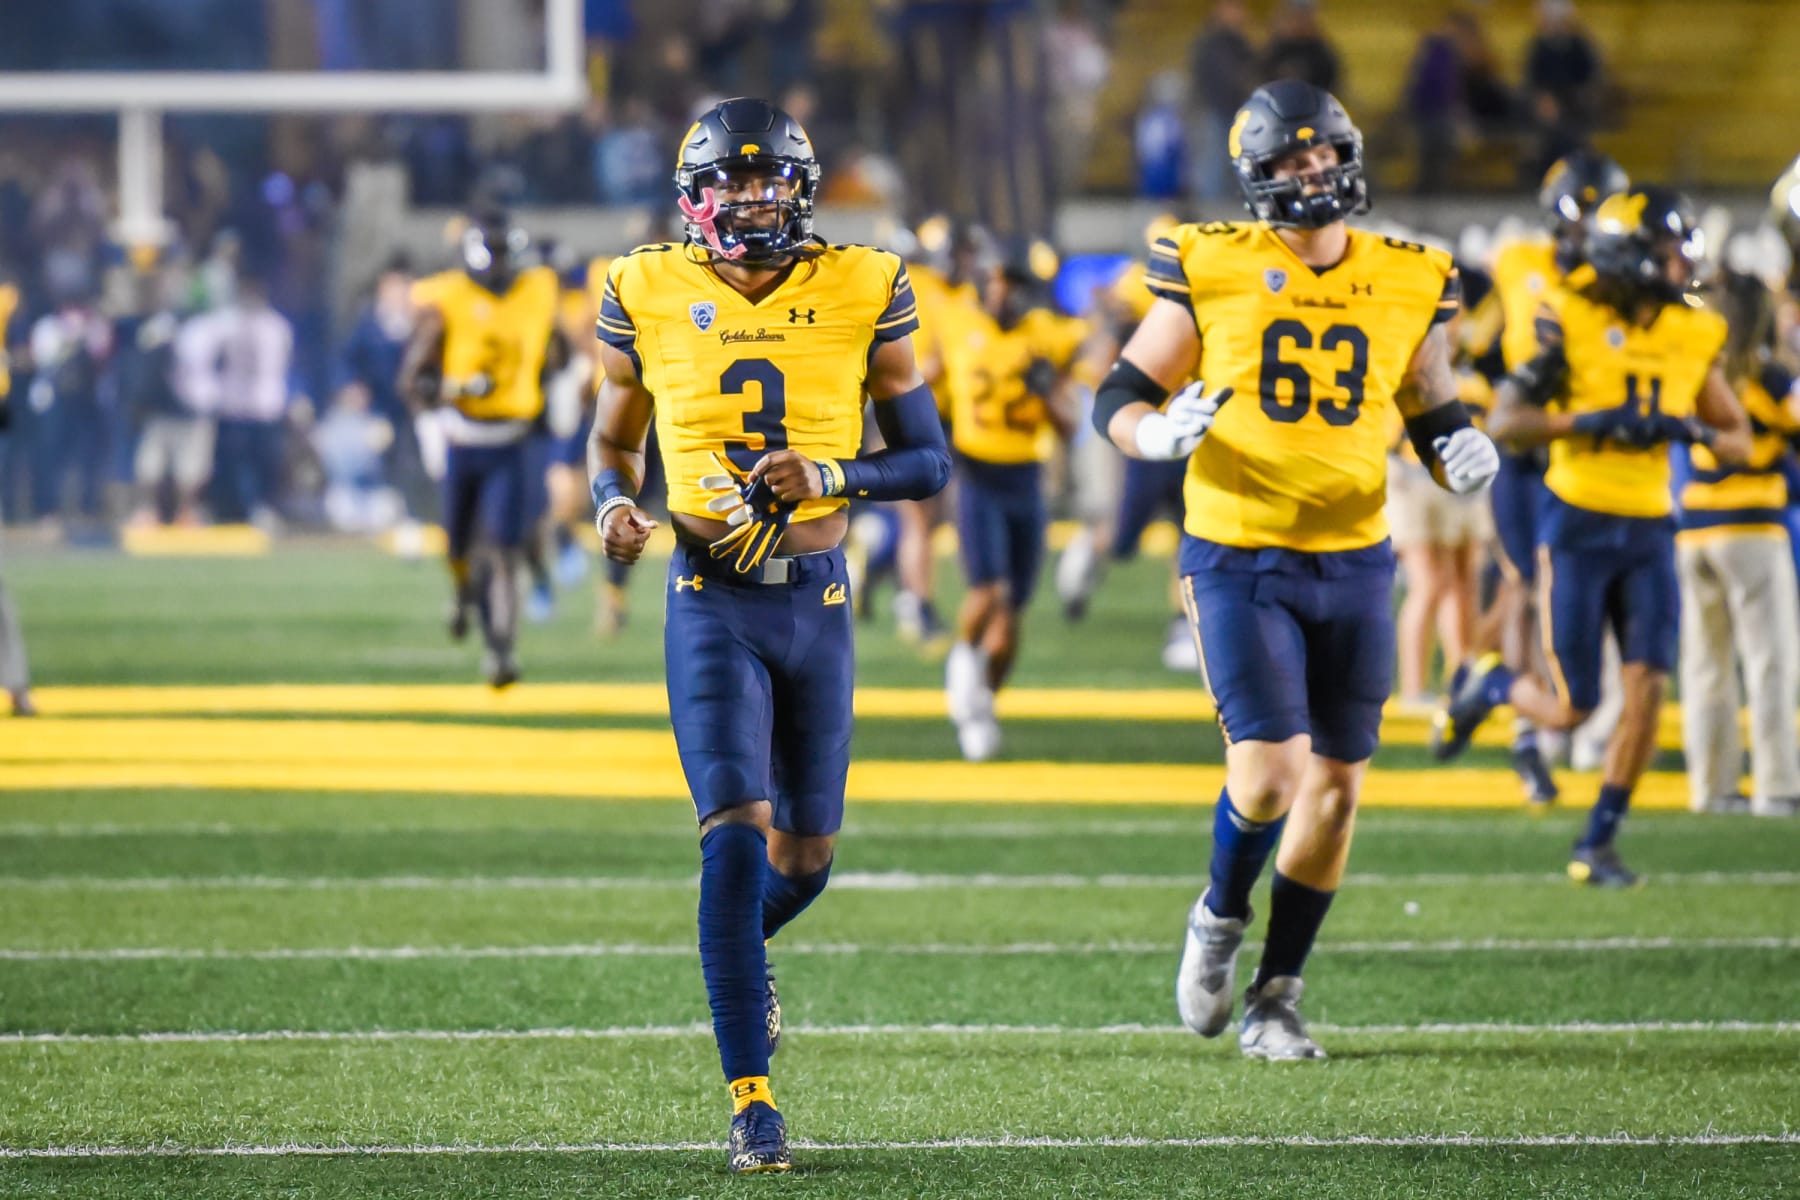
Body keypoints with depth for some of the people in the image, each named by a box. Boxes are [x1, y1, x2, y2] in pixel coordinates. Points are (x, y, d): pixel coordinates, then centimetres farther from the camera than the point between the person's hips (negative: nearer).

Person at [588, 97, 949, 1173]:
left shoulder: (861, 295, -2)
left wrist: (829, 475, -16)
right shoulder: (651, 296, -1)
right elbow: (613, 439, 15)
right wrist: (615, 504, -7)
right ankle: (752, 1100, -12)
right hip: (711, 606, -2)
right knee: (737, 834, -16)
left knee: (806, 858, 11)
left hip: (817, 600, 2)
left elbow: (930, 461, 2)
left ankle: (743, 948, 48)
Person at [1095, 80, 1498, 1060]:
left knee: (1335, 787, 5)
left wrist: (1460, 453, -6)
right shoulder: (1212, 270, -3)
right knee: (1271, 771, -15)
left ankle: (1273, 997, 20)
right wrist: (1158, 432, -20)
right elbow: (1119, 399, 2)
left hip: (1353, 565, 4)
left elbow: (1434, 417, 17)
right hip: (1238, 563, -4)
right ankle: (1220, 920, 17)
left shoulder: (1406, 286, 5)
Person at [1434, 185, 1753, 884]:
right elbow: (1504, 424, -13)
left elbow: (1740, 443, 11)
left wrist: (1694, 432, -11)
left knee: (1647, 685, -10)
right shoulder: (1571, 322, -10)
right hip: (1577, 528, -4)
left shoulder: (1693, 338, 4)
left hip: (1648, 534, 4)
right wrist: (1592, 421, -24)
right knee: (1570, 709, -3)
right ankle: (1490, 686, 31)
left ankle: (1598, 845, 2)